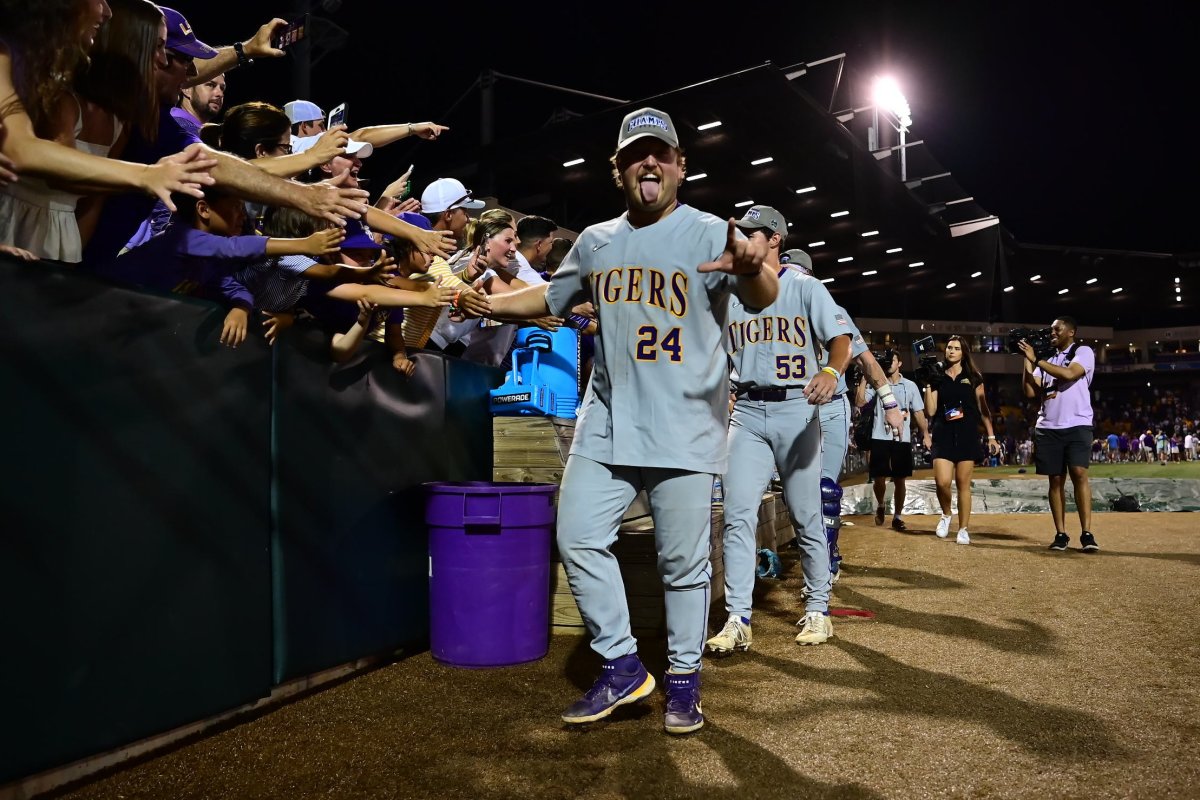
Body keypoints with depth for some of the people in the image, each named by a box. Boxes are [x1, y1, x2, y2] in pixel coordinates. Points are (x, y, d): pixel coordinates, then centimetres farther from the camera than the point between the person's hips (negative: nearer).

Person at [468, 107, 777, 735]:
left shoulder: (710, 233, -4)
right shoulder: (596, 242, 12)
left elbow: (763, 296, -22)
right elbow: (551, 297, 26)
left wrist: (752, 269, -46)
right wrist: (482, 302, 13)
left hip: (685, 428, -4)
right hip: (607, 423, 5)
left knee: (683, 559, 3)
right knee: (578, 538, 1)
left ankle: (683, 679, 23)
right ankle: (622, 668, 17)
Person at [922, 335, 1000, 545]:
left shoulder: (973, 377, 8)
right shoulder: (938, 378, 9)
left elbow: (983, 409, 8)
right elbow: (930, 412, 2)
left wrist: (991, 436, 3)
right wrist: (928, 385, -4)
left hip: (967, 435, 0)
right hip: (943, 435, 1)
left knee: (963, 484, 0)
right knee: (942, 482, -13)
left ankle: (963, 530, 9)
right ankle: (946, 515, 15)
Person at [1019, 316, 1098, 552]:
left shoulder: (1083, 351, 3)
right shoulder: (1046, 358, 18)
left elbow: (1069, 374, -17)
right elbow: (1030, 392, 9)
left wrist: (1035, 360, -12)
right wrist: (1026, 361, 4)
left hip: (1077, 425, -5)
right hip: (1048, 427, 5)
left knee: (1079, 473, -16)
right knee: (1056, 479, 3)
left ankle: (1086, 534, -14)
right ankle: (1061, 534, 6)